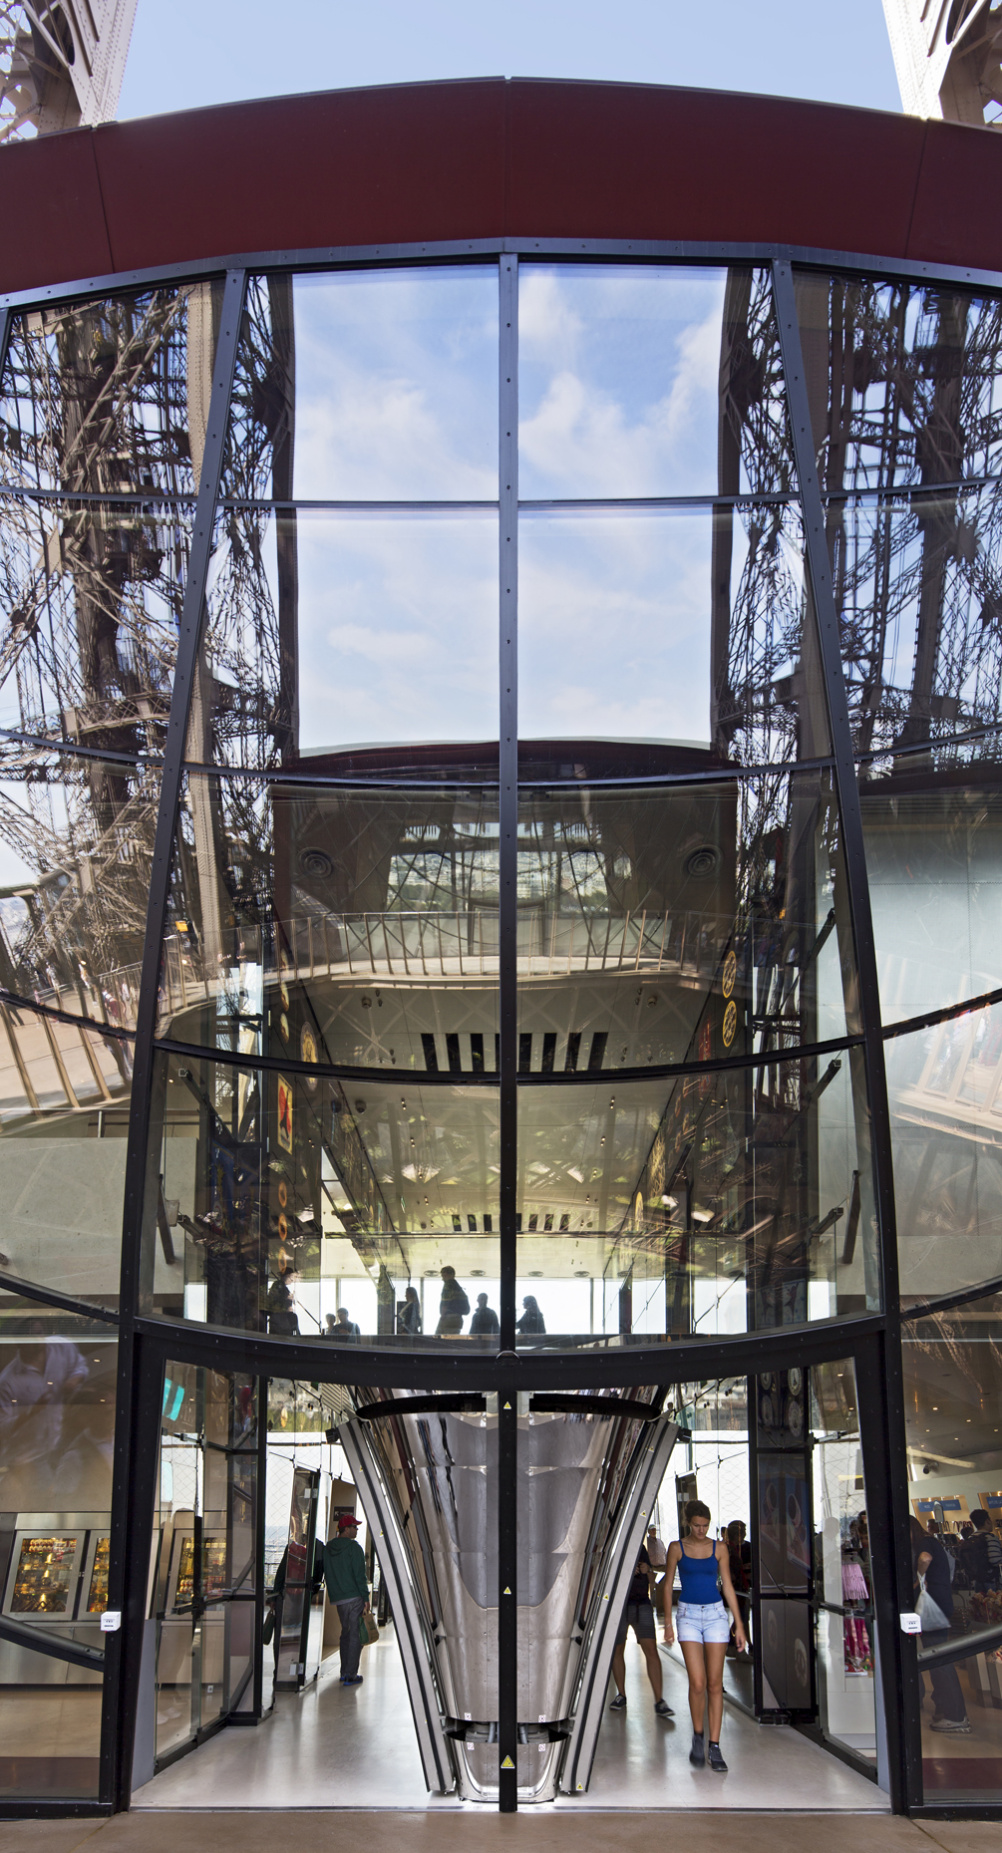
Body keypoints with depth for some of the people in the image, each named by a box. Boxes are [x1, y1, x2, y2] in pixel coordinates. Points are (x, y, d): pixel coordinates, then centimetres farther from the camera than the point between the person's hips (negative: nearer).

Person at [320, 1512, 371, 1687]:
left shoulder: (327, 1548, 11)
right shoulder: (353, 1547, -10)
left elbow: (326, 1574, 16)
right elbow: (360, 1574, -12)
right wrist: (366, 1598, -9)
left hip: (337, 1599, 6)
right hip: (354, 1597, -6)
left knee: (346, 1632, 18)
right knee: (355, 1634, -1)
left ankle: (345, 1672, 21)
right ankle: (351, 1675, -3)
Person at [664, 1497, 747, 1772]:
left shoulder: (719, 1549, 4)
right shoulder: (677, 1549, 1)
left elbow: (727, 1586, 6)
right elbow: (668, 1585, 5)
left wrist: (739, 1625, 3)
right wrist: (667, 1622, 0)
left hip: (716, 1614, 1)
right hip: (688, 1615, -1)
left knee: (715, 1684, 0)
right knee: (698, 1683, -10)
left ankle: (714, 1748, 7)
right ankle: (697, 1737, 12)